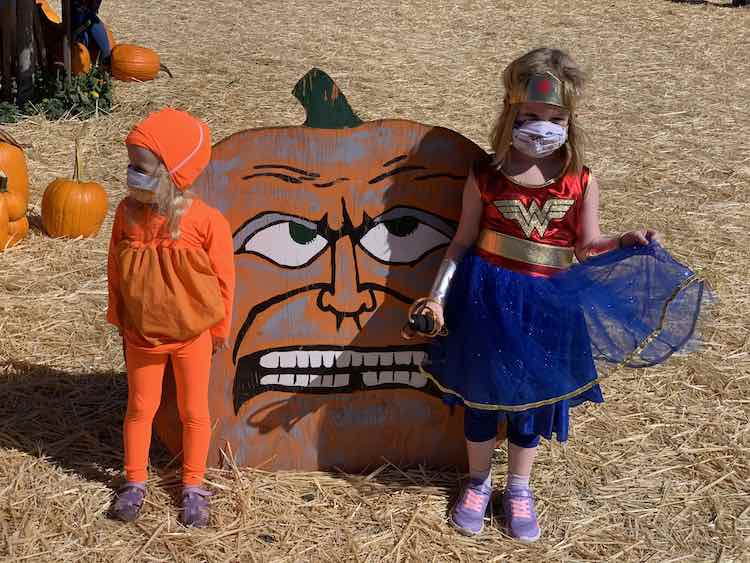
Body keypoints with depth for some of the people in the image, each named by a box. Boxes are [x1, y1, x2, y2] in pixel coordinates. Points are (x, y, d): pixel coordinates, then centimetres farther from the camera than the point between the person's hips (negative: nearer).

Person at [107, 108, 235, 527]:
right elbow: (116, 269, 1)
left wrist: (219, 330, -2)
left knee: (194, 411, 12)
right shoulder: (128, 212, -13)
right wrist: (119, 318, 8)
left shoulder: (206, 221, -22)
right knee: (139, 408, 16)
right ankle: (135, 482, 34)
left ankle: (193, 486, 30)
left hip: (192, 335, -2)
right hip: (141, 334, 3)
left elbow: (223, 278, -10)